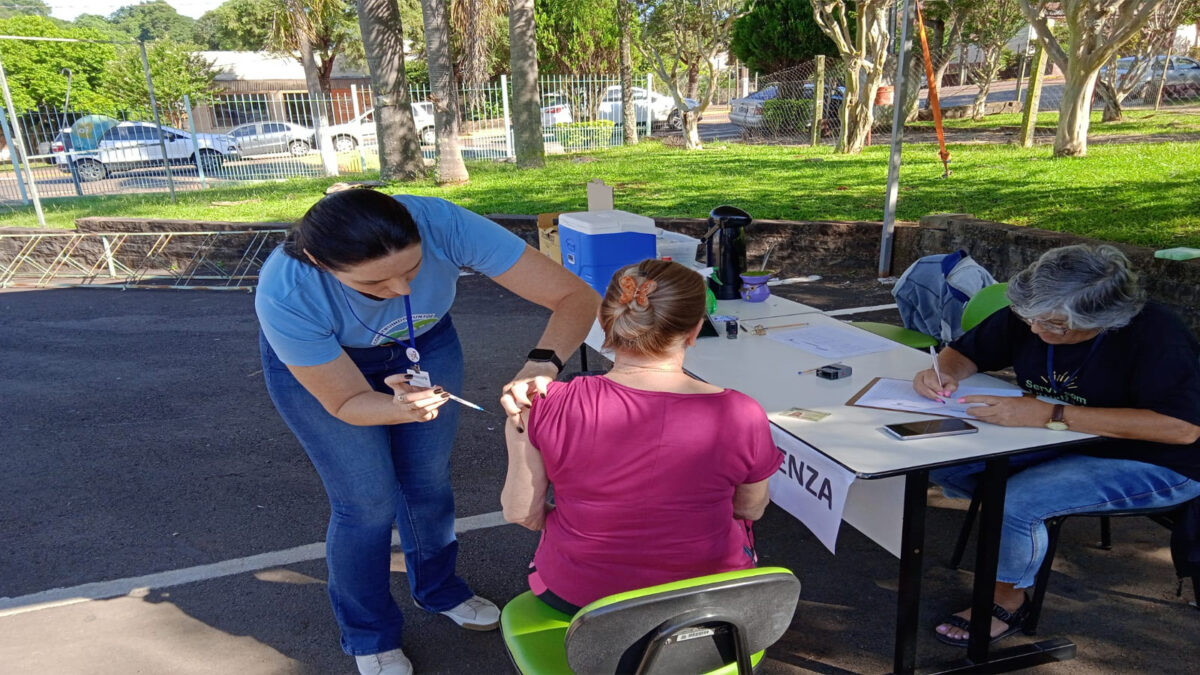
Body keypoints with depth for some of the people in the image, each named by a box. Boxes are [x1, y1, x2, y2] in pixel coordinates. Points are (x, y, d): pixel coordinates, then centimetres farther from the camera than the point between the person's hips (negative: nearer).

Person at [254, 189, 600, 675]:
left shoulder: (444, 225, -39)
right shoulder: (285, 296, -39)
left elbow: (578, 297, -36)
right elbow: (346, 403, -25)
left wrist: (542, 363, -54)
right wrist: (401, 408, -46)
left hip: (423, 341, 3)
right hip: (316, 360, -2)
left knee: (429, 481, 11)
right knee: (369, 502, -1)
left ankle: (437, 588, 41)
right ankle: (368, 636, 27)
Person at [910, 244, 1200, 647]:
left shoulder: (1155, 336, -26)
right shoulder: (1032, 314, -9)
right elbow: (965, 352, 5)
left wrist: (1047, 415, -40)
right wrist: (944, 373, -21)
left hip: (1156, 463, -6)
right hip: (1062, 443, 7)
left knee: (1015, 502, -28)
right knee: (944, 465, -11)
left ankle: (1007, 602, 1)